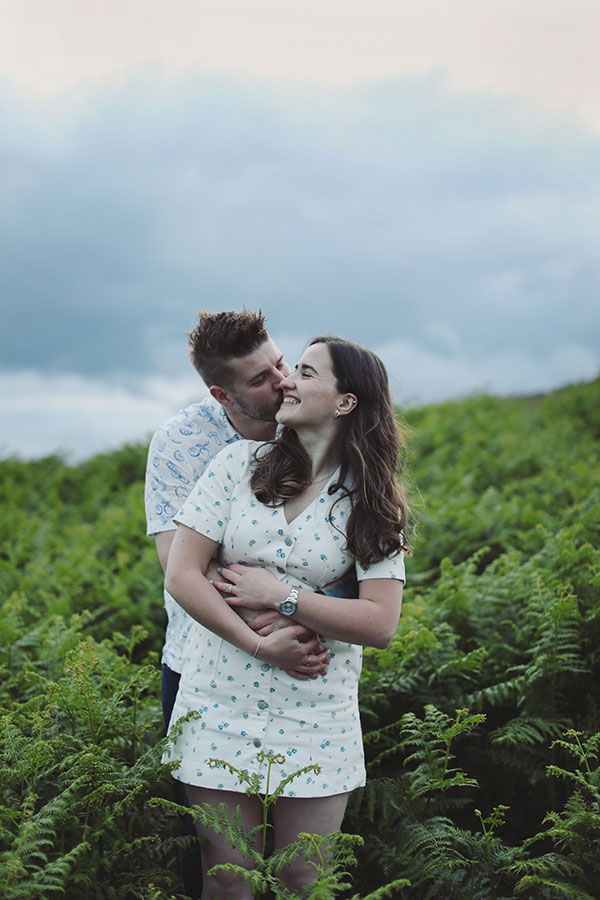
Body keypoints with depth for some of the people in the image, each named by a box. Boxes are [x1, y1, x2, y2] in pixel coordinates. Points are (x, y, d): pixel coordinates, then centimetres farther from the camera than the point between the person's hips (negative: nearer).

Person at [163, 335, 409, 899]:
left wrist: (278, 596, -15)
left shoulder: (371, 503, -1)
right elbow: (181, 575, -5)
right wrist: (258, 645, -15)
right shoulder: (240, 465, 1)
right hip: (220, 704, 1)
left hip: (315, 720, 0)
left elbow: (381, 624, -9)